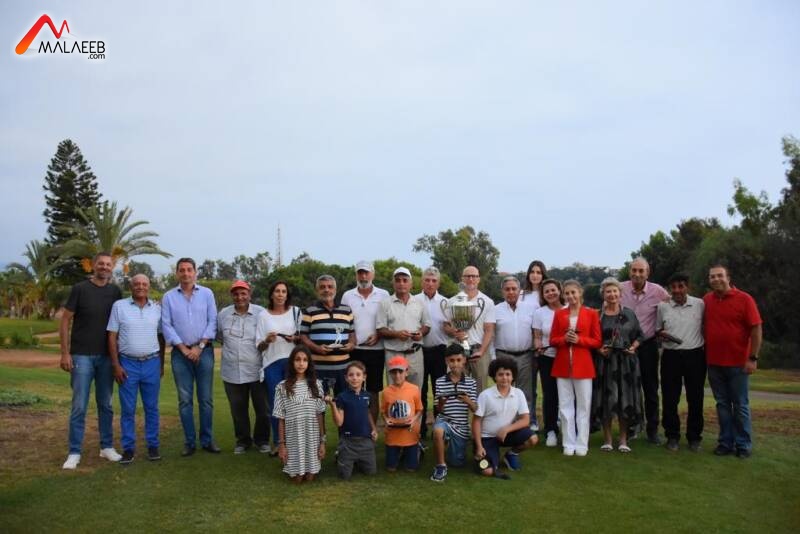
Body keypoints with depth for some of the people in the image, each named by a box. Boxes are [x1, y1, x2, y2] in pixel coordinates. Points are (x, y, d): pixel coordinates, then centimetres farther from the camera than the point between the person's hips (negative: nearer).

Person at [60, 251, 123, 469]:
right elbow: (65, 321, -3)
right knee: (79, 406, 0)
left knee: (105, 404, 10)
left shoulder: (115, 292, 5)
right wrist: (65, 353, -9)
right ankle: (74, 452, 8)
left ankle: (107, 447, 20)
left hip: (106, 356, 3)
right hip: (82, 355, -3)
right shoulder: (80, 289, -4)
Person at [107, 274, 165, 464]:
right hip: (127, 363, -2)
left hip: (152, 363, 2)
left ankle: (153, 446, 16)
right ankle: (128, 448, 13)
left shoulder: (157, 308, 6)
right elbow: (112, 337, -1)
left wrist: (162, 364, 10)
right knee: (127, 409, 4)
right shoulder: (119, 306, 0)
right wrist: (116, 365, -6)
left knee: (152, 408, 7)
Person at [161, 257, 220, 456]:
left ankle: (207, 440, 11)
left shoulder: (206, 294, 4)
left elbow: (212, 322, 0)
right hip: (180, 353, 0)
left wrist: (200, 346, -8)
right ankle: (189, 441, 11)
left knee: (206, 398, 3)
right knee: (184, 400, 3)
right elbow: (166, 325, -1)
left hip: (204, 351, 0)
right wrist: (183, 348, -8)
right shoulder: (169, 297, 4)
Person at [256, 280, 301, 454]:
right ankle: (277, 441, 15)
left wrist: (295, 339, -11)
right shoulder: (263, 315, 7)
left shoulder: (296, 312, 5)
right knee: (274, 404, 3)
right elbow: (259, 346, 8)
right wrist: (267, 341, -13)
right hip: (272, 364, 1)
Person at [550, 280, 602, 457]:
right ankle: (569, 444, 13)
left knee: (583, 406, 3)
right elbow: (553, 340, 8)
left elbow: (597, 341, 0)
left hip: (583, 365, -2)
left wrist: (579, 339, -15)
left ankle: (582, 444, 12)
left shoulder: (591, 314, 1)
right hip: (562, 365, 2)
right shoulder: (559, 314, 7)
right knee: (565, 406, 5)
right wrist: (564, 339, -12)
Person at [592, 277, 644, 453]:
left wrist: (633, 347, -6)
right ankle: (607, 439, 11)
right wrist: (599, 349, -13)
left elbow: (639, 335, 11)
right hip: (604, 361, -1)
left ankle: (623, 439, 14)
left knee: (625, 399, 3)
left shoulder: (629, 314, 7)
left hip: (626, 361, 1)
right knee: (605, 399, -1)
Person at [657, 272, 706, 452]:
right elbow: (657, 330, 13)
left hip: (695, 356, -1)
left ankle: (694, 437, 19)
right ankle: (672, 436, 17)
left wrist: (706, 347, 0)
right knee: (670, 398, 4)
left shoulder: (700, 304, 1)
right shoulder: (662, 306, 4)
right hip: (671, 356, 1)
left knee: (695, 398, 6)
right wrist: (661, 334, -9)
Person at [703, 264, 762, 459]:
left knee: (740, 405, 6)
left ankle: (743, 445, 17)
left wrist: (753, 358, -13)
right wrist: (703, 353, 7)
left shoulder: (744, 299, -8)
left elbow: (756, 329, -9)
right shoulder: (706, 300, 4)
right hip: (713, 362, 4)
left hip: (738, 363, -4)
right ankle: (725, 442, 20)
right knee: (722, 404, 11)